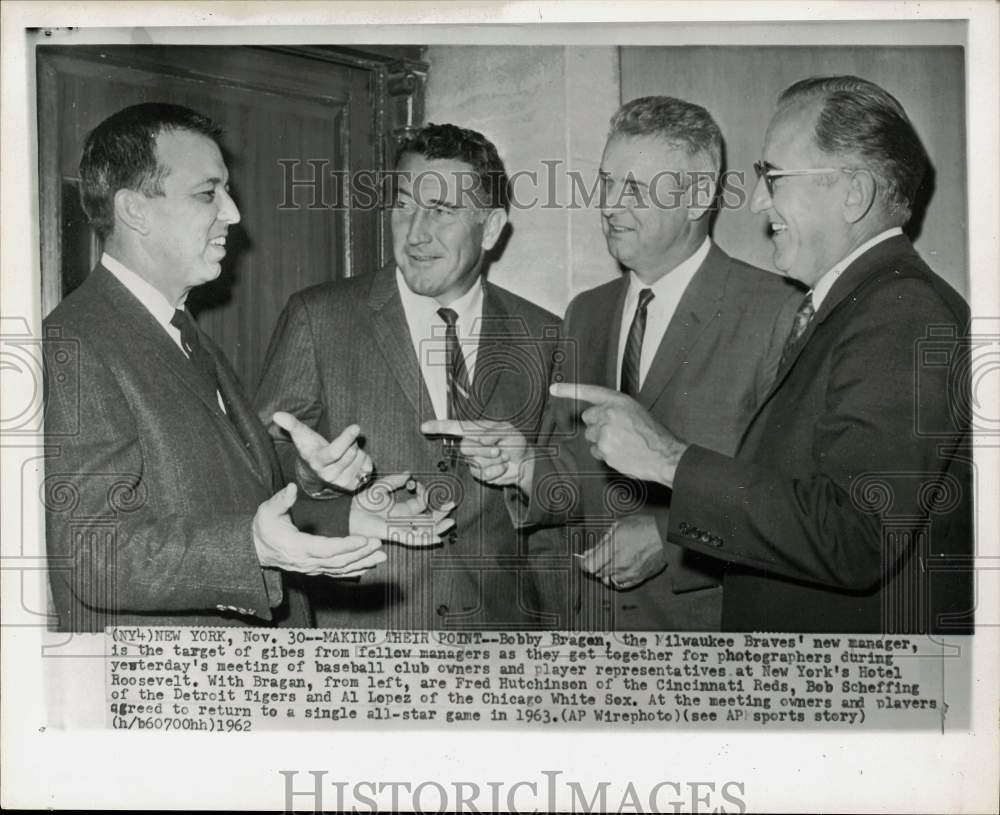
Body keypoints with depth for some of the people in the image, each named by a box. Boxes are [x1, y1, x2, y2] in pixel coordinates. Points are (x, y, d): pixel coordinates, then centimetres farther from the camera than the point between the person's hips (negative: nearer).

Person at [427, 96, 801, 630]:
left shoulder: (778, 313, -13)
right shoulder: (585, 314, 7)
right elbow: (580, 475, 9)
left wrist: (667, 535, -20)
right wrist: (527, 471, -11)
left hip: (704, 615, -5)